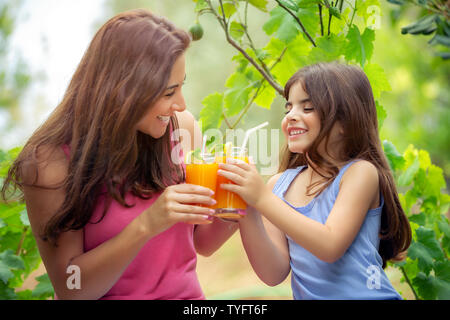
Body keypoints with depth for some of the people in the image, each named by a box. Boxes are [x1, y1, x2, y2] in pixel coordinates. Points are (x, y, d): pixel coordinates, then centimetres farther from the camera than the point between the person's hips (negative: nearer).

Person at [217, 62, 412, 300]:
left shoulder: (360, 172, -6)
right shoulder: (279, 184, 4)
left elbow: (330, 247, -17)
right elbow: (274, 274, 0)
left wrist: (262, 198, -19)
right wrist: (246, 215, -12)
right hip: (306, 296, 3)